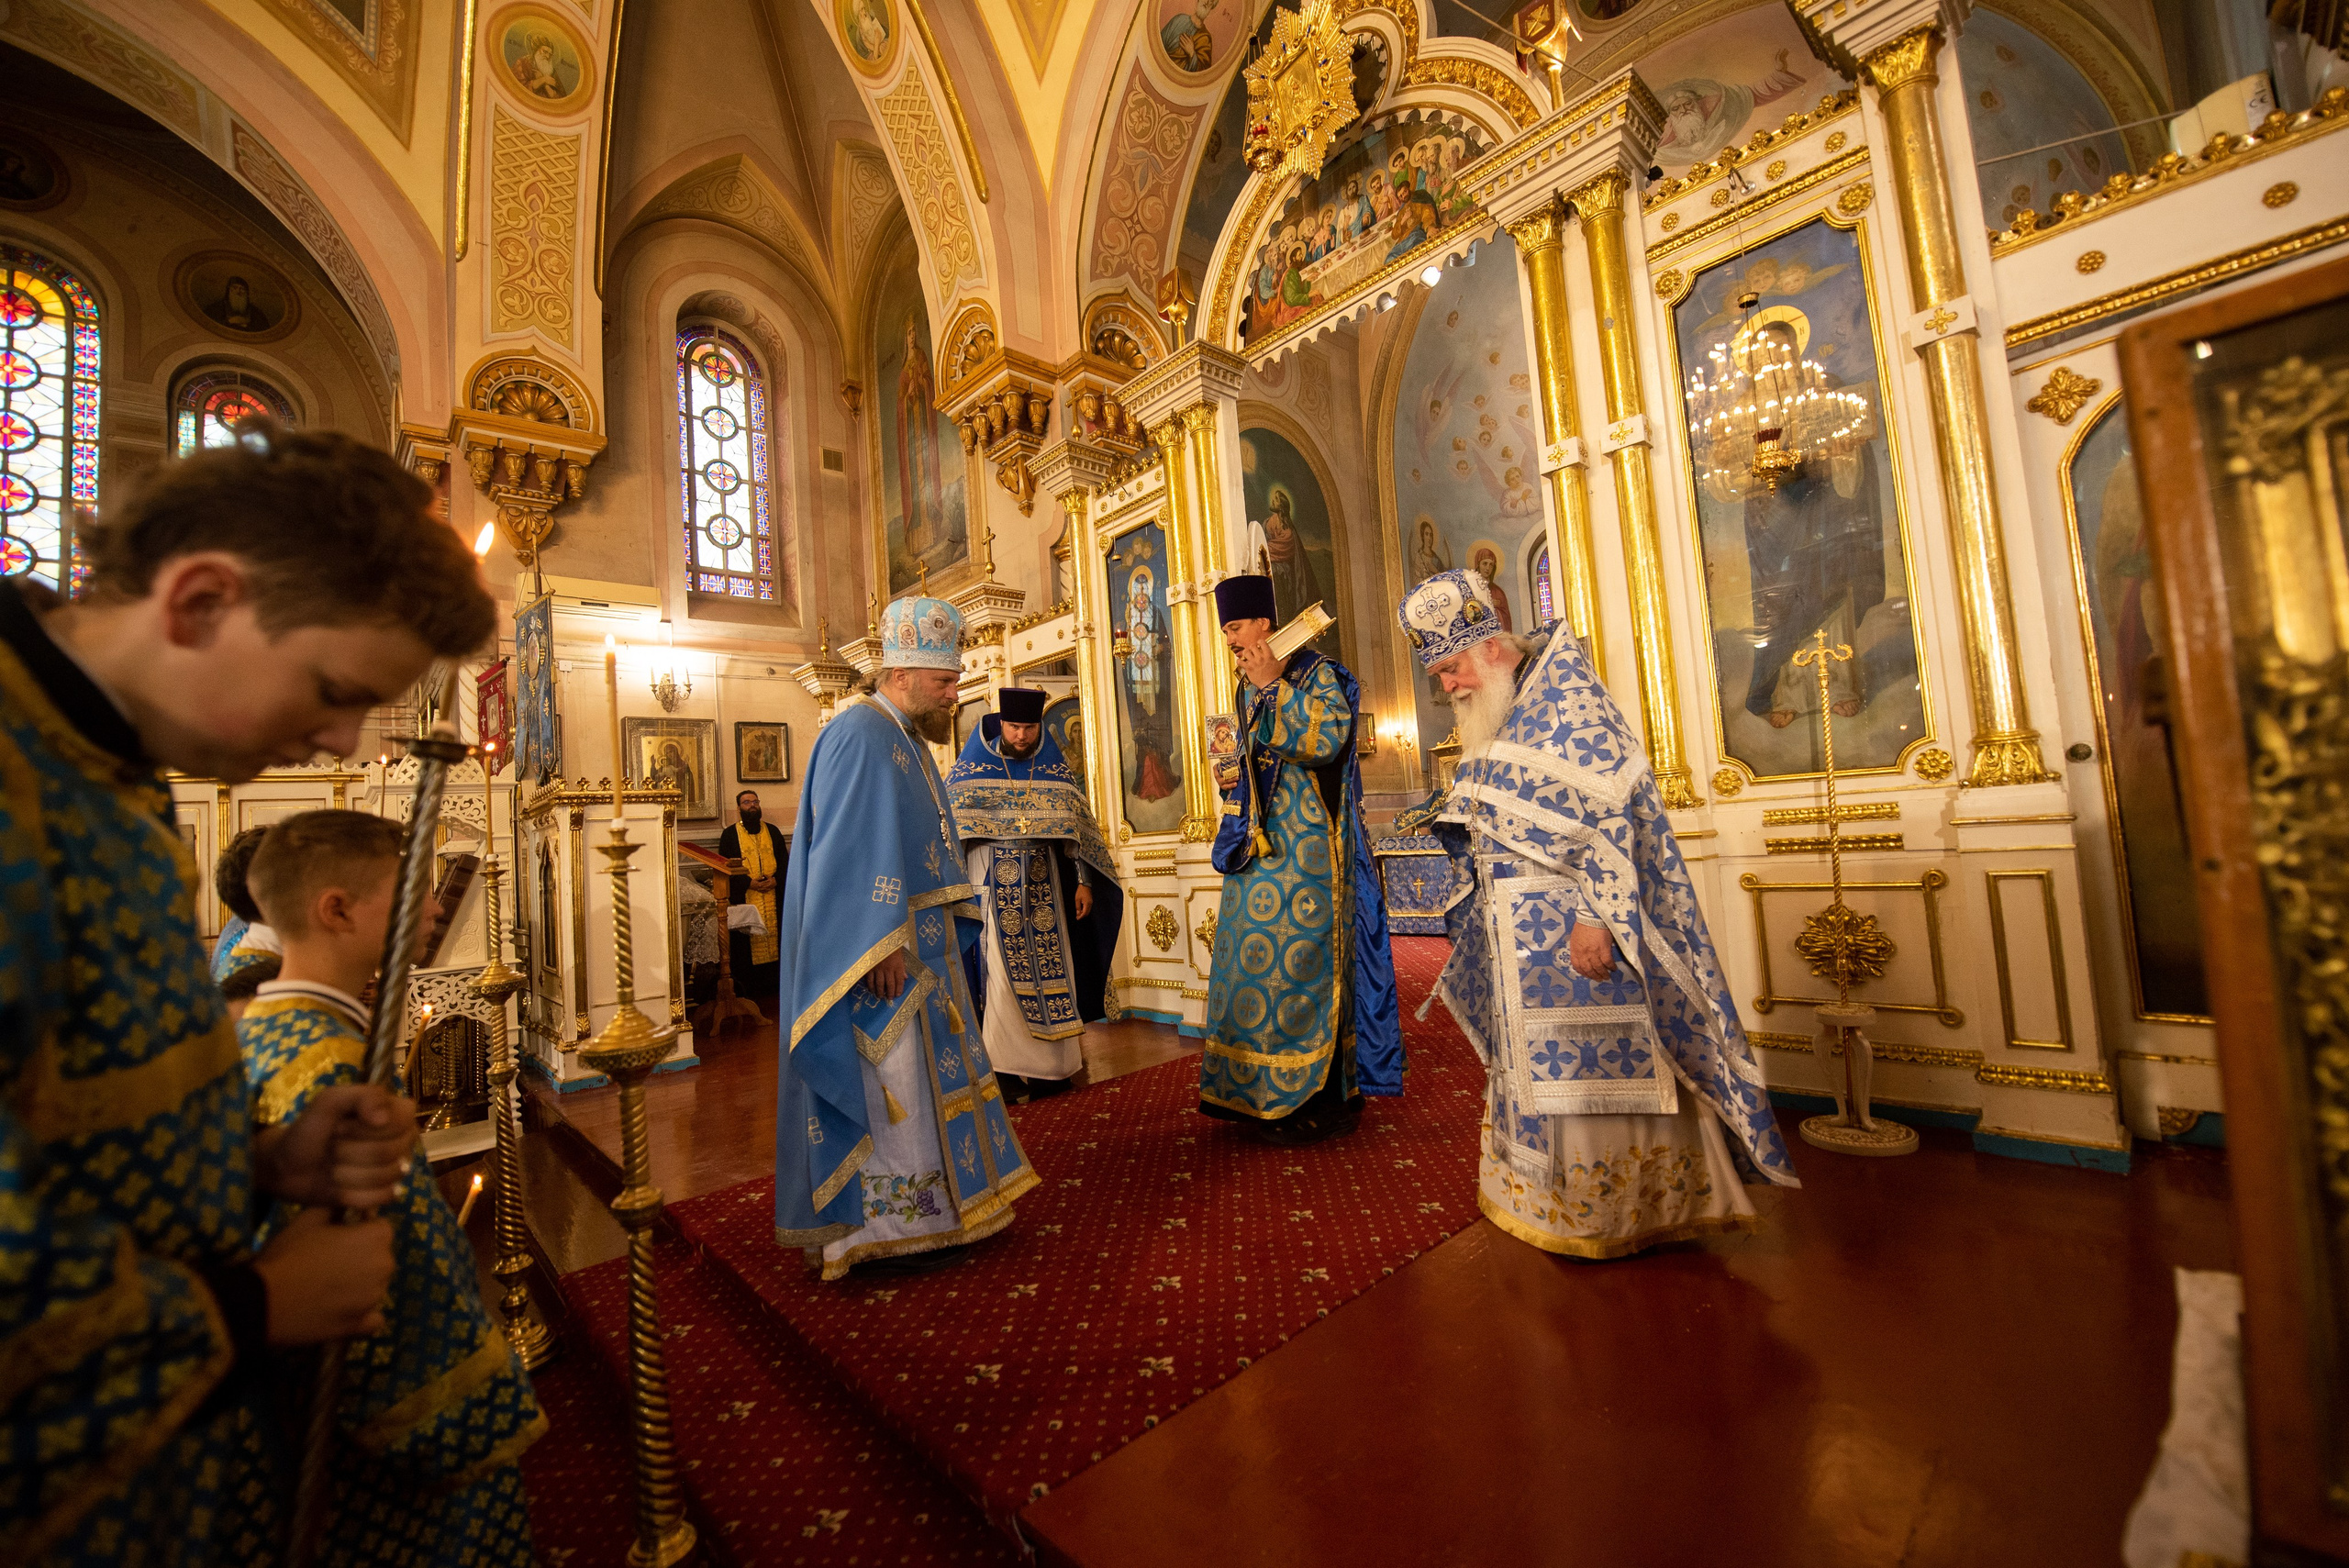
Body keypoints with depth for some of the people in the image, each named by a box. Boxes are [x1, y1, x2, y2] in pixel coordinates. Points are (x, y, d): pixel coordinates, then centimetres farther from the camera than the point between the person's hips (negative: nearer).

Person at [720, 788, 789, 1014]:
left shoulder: (773, 831, 12)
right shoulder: (730, 835, 5)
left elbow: (785, 860, 10)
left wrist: (776, 880, -7)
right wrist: (749, 882, -12)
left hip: (773, 898, 2)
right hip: (743, 900, -2)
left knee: (774, 939, 1)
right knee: (744, 942, -3)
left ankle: (773, 984, 8)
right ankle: (747, 988, 4)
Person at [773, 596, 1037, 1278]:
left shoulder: (907, 741, 15)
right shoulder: (860, 736, -16)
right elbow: (853, 850, -23)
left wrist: (950, 926, 12)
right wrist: (882, 943, -26)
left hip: (912, 939, 10)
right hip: (874, 941, -10)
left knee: (917, 1068, 16)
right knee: (889, 1077, -2)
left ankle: (917, 1206, 29)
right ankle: (883, 1225, 12)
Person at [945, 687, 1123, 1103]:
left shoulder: (1054, 770, 7)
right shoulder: (971, 770, 1)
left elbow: (1076, 828, 7)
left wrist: (1083, 882, 2)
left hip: (1044, 885, 3)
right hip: (992, 884, -2)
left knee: (1048, 967, 3)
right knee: (1003, 971, -6)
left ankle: (1048, 1064, 15)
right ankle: (1003, 1068, 3)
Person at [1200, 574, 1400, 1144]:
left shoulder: (1317, 673, -6)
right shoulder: (1246, 688, 17)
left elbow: (1326, 738, -22)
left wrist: (1274, 687, -19)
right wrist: (1235, 774, 8)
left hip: (1305, 845, -8)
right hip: (1259, 842, 8)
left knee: (1297, 959, -6)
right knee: (1253, 959, 9)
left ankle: (1319, 1097, 8)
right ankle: (1261, 1092, 22)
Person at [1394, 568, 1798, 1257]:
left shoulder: (1566, 696, -12)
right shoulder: (1491, 723, 14)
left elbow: (1607, 813, -20)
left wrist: (1593, 914, -25)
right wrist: (1444, 819, 6)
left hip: (1576, 927, -8)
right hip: (1520, 937, 9)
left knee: (1598, 1063, 1)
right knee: (1538, 1065, 15)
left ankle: (1621, 1211, 19)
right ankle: (1557, 1200, 31)